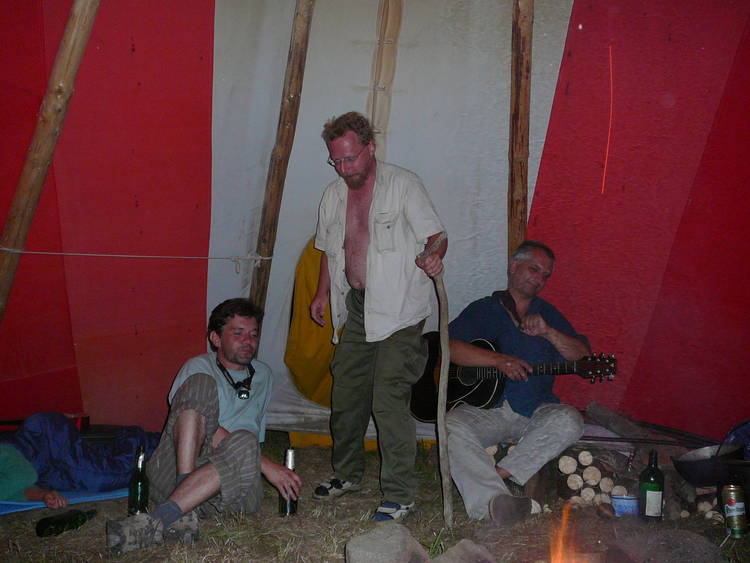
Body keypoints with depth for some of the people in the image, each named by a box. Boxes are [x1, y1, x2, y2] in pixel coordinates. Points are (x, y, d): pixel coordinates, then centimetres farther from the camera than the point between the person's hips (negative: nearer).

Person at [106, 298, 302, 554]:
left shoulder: (263, 375, 28)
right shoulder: (199, 367, 9)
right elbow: (208, 431, -8)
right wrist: (264, 464, -15)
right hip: (173, 472, -2)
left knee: (245, 442, -34)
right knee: (201, 384, -24)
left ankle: (154, 521, -37)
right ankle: (183, 514, -37)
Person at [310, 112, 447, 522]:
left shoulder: (403, 184, -6)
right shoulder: (334, 194, 12)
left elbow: (436, 234, -10)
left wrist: (432, 256, -32)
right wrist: (323, 292, 16)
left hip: (397, 311, -6)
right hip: (355, 307, 7)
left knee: (389, 400, -13)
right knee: (345, 395, 12)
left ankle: (399, 495, -3)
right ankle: (347, 473, 32)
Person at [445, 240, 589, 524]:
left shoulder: (548, 314, 22)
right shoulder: (483, 309, 13)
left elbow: (584, 356, 12)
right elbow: (448, 346, -4)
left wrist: (548, 333, -4)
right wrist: (499, 360, -14)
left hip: (536, 410, 2)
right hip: (485, 407, -2)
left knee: (569, 421, -29)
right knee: (454, 426, -32)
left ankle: (498, 474, -31)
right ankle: (493, 500, -48)